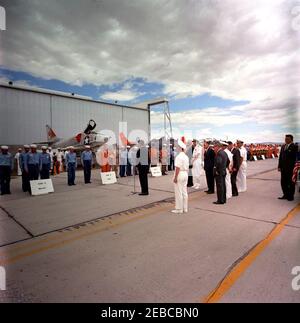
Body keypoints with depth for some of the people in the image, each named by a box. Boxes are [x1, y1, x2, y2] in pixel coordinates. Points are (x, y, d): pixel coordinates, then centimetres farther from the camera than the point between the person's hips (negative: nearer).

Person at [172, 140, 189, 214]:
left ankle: (179, 209, 8)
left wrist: (175, 177, -16)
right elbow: (188, 168, 14)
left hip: (180, 174, -9)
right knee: (184, 192, 13)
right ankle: (185, 208, 21)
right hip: (185, 174, 9)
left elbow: (177, 168, -20)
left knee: (179, 193, 0)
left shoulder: (179, 157, -17)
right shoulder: (186, 157, 10)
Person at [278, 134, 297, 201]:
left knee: (291, 182, 4)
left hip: (290, 168, -6)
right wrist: (279, 166, 6)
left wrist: (294, 167, -16)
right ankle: (285, 195, 22)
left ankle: (291, 196, 15)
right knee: (283, 182, 10)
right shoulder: (283, 147, 11)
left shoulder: (294, 147, -7)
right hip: (283, 168, 6)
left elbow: (295, 158, -12)